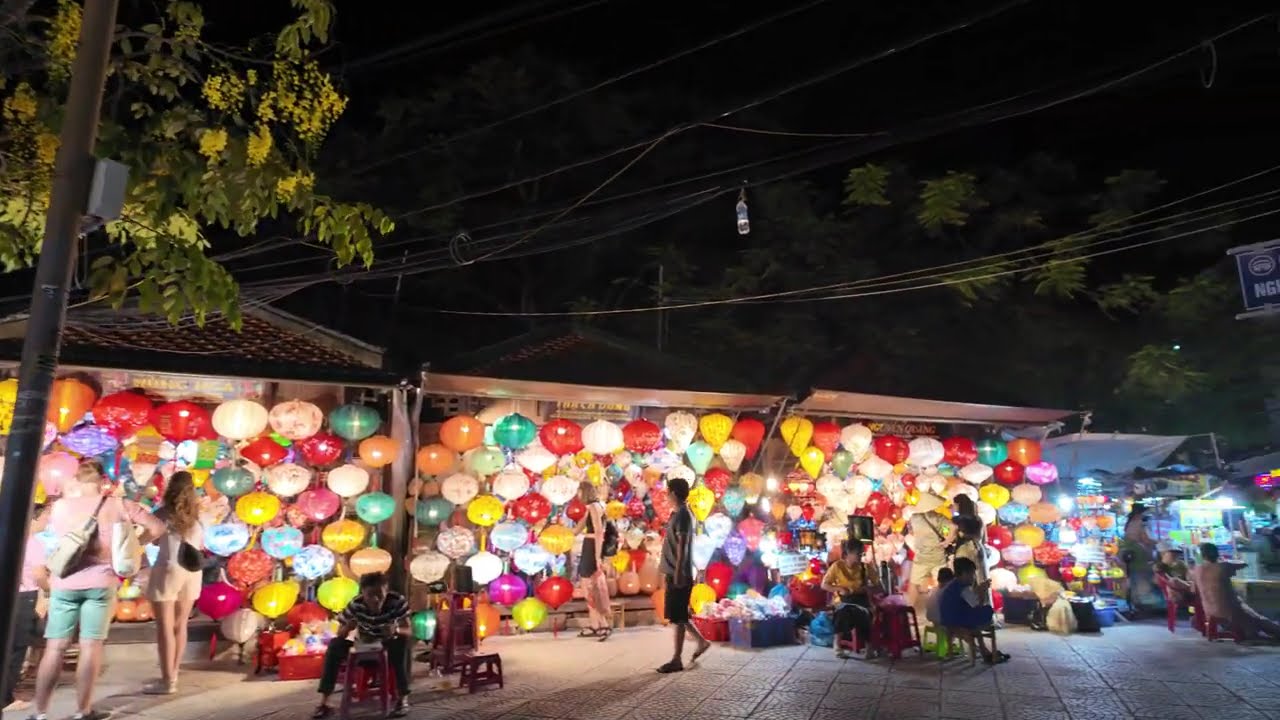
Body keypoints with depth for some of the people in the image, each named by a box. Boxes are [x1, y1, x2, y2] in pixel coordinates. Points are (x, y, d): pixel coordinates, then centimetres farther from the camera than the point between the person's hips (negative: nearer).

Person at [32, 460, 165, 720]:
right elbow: (158, 527, -3)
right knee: (91, 646, 4)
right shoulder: (117, 504, -1)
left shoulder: (59, 506, 3)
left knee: (55, 648, 7)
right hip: (100, 582, -2)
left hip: (64, 582, 2)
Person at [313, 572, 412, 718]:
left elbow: (408, 632, -22)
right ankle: (324, 702, -19)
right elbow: (340, 634, -14)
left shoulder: (398, 602, -24)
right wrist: (348, 627, -38)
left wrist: (397, 630, -45)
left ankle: (402, 698, -26)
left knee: (402, 643, -34)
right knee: (335, 644, -23)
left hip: (388, 648, -2)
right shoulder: (355, 605, -22)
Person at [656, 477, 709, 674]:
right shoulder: (680, 513, 15)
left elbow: (683, 545, -20)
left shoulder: (683, 514, -15)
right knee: (677, 615, 17)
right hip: (674, 572, 10)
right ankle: (702, 641, 27)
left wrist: (678, 572, -23)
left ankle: (677, 660, 3)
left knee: (677, 617, -3)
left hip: (679, 574, -10)